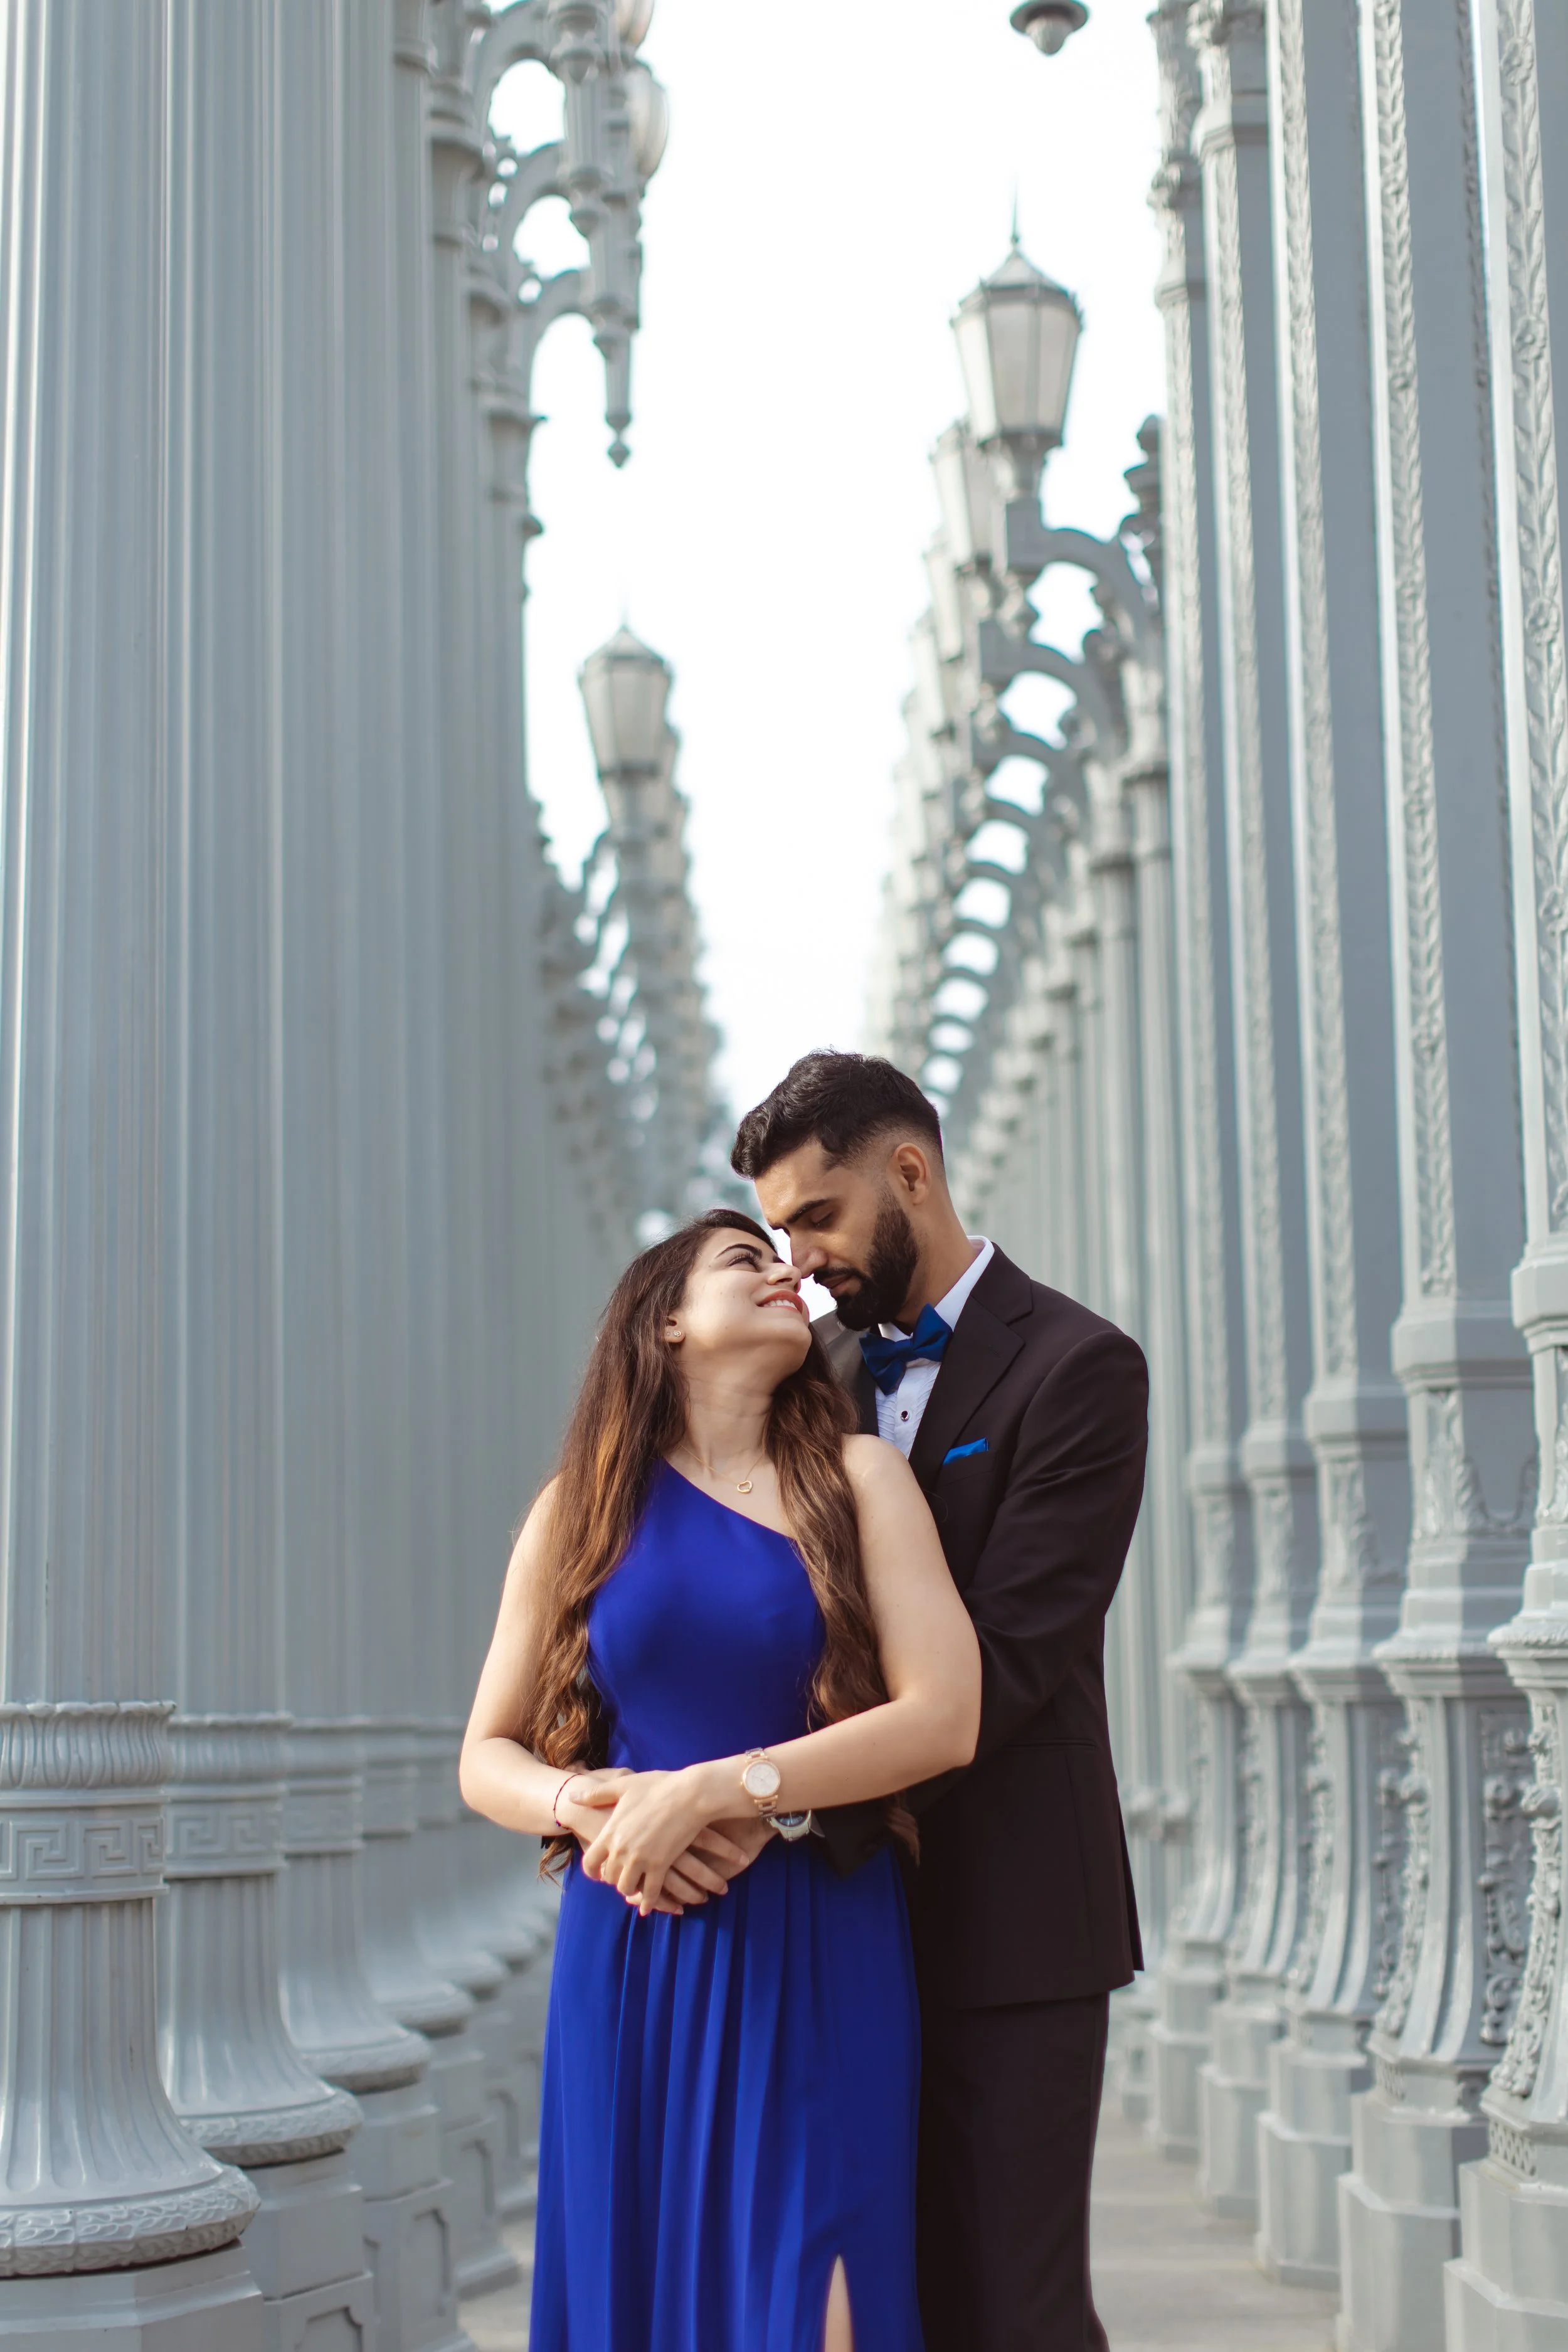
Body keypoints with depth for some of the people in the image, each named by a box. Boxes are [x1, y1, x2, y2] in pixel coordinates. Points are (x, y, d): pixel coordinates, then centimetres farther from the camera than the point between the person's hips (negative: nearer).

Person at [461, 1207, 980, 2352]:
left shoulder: (857, 1475, 3)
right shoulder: (583, 1508, 8)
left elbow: (945, 1714, -9)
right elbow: (488, 1756, 11)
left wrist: (709, 1795, -14)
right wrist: (584, 1806, -11)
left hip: (815, 1964, -2)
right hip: (631, 1959, 2)